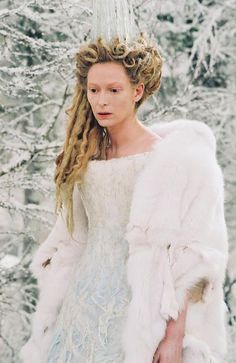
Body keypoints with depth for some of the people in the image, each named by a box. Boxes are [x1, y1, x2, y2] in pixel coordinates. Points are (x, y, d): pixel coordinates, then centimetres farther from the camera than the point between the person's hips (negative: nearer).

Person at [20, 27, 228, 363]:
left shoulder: (172, 158, -9)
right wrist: (51, 312, 12)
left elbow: (187, 259, -12)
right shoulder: (86, 155, 9)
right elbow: (72, 241, 14)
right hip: (82, 307, 5)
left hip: (136, 310, -5)